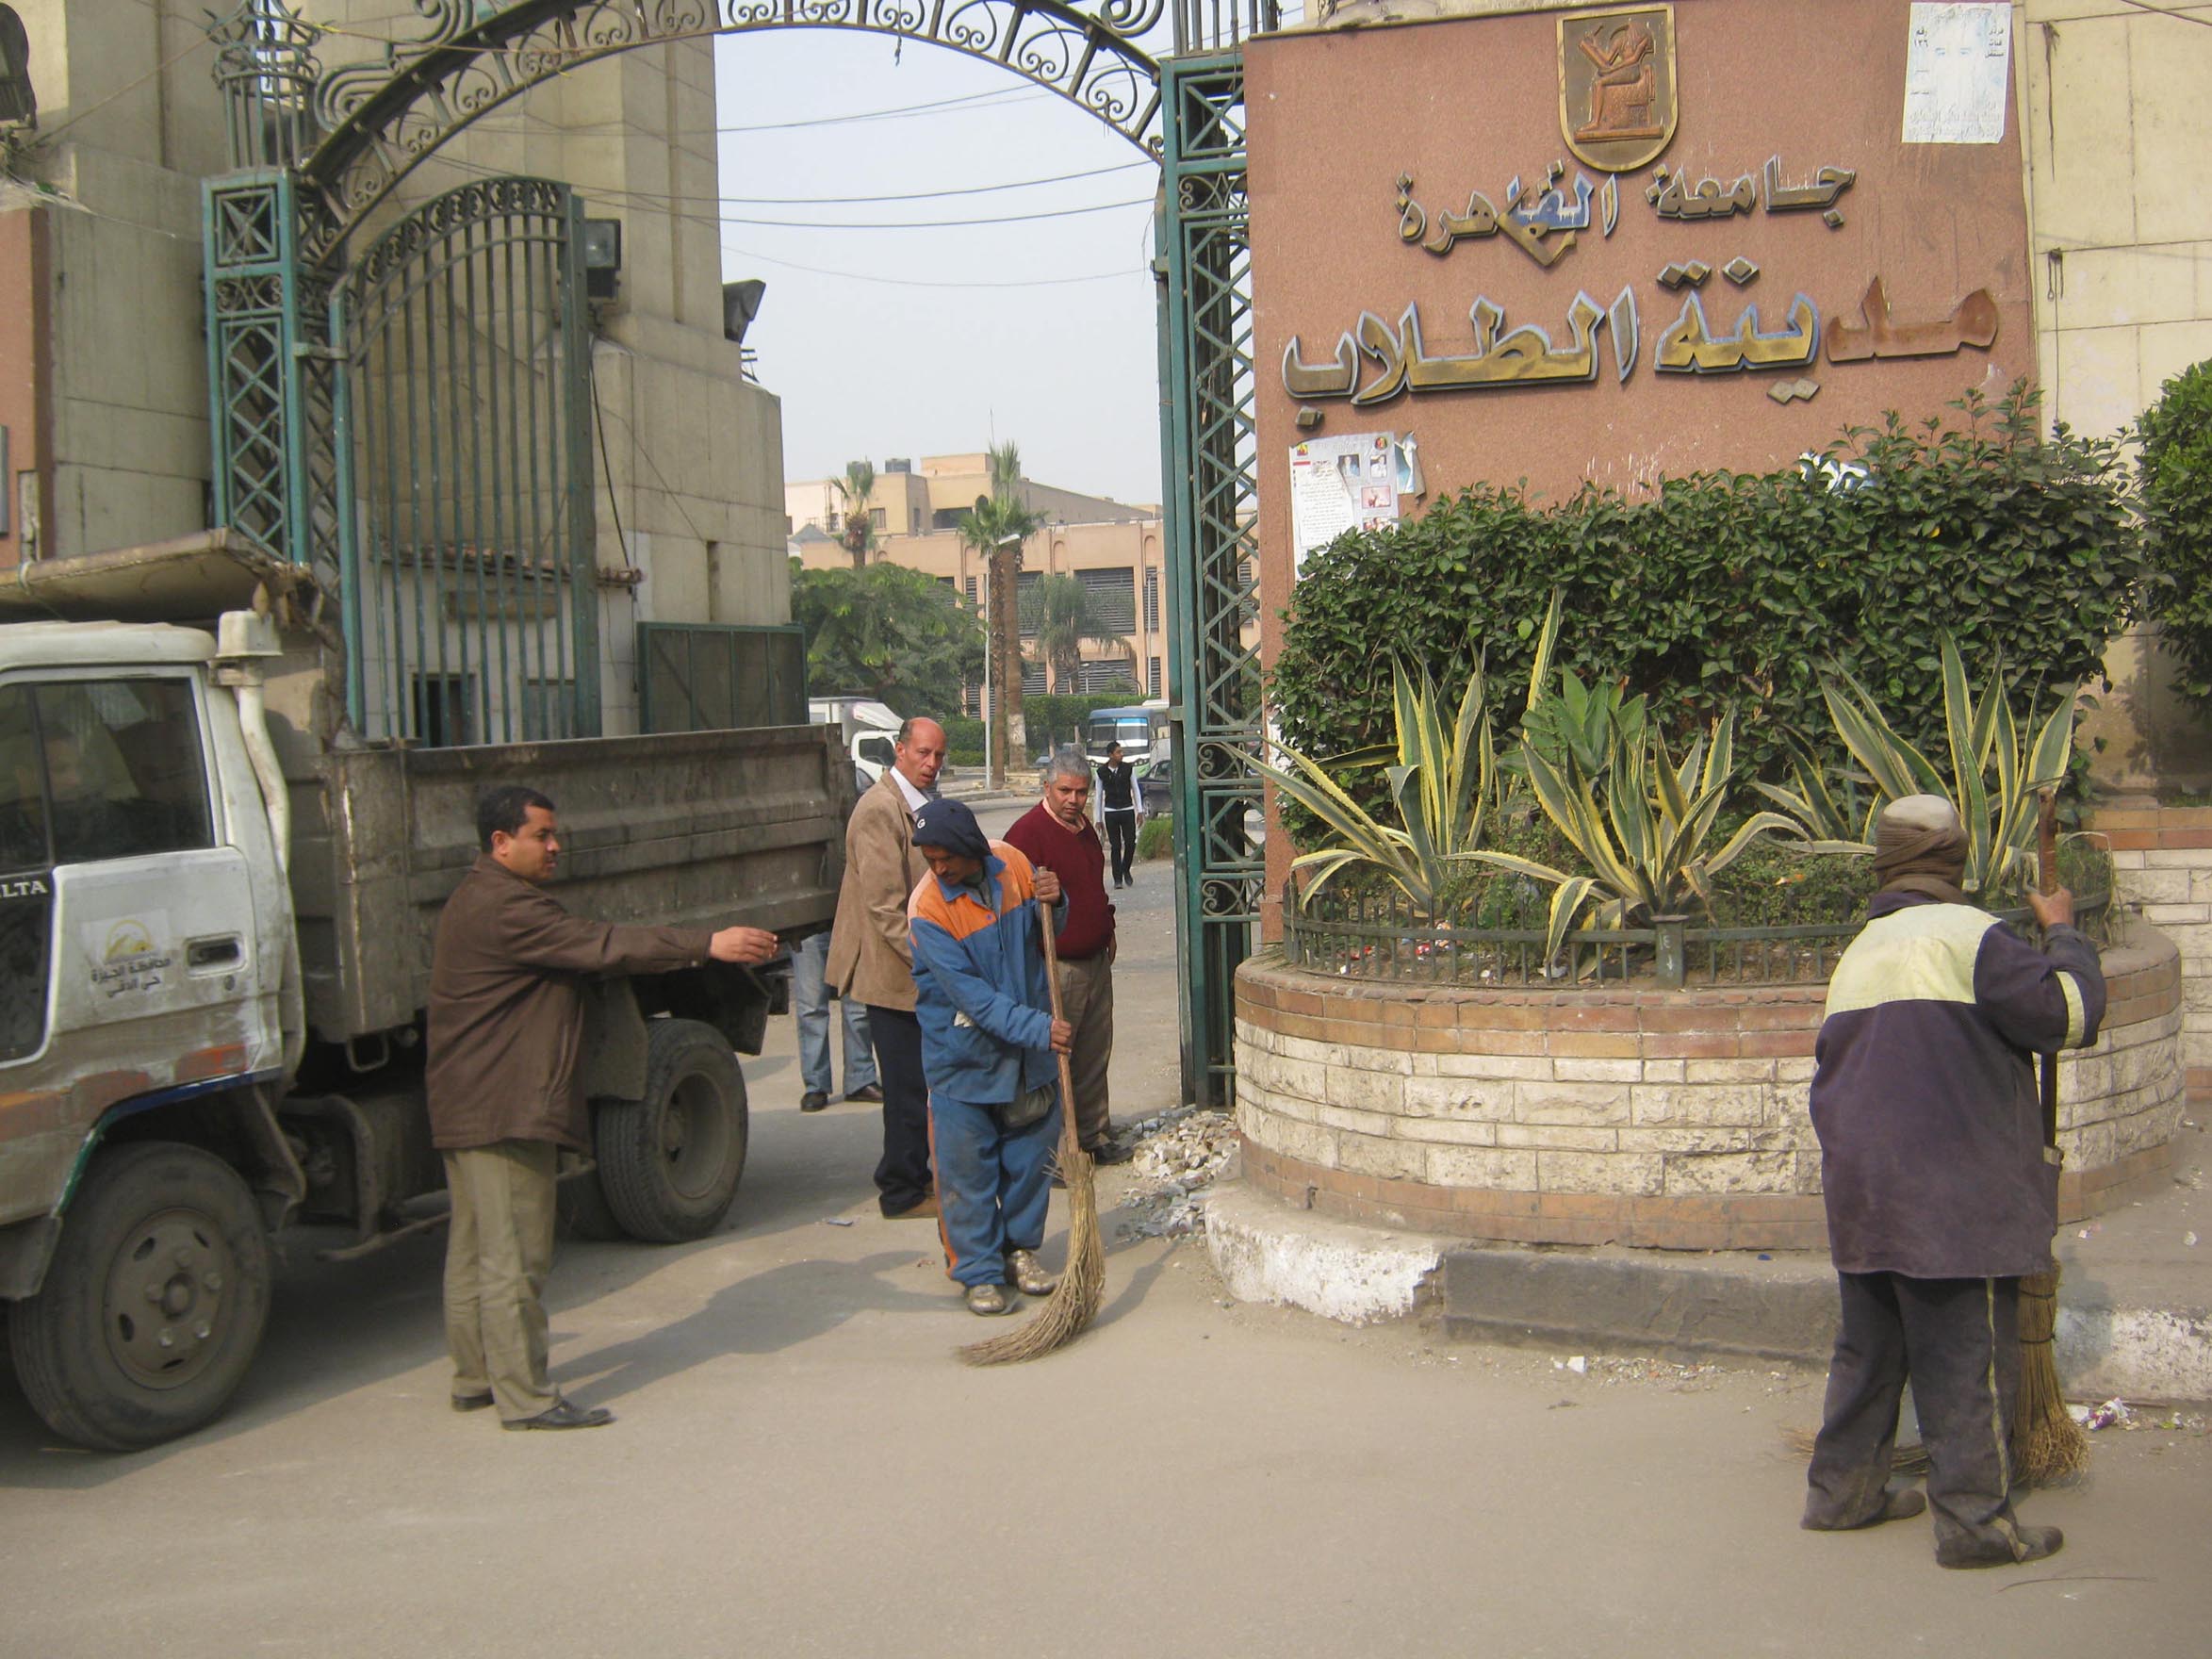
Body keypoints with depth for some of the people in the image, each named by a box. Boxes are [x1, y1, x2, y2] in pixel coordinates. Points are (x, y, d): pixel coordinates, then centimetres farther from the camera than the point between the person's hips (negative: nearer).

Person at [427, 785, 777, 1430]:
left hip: (466, 1109, 11)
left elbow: (578, 953, 18)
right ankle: (524, 1397, -3)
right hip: (504, 1110, -11)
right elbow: (600, 947, -24)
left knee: (474, 1248, 16)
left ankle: (475, 1378, 25)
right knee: (515, 1255, -7)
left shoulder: (479, 900, 18)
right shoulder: (505, 907, -18)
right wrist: (707, 945, -25)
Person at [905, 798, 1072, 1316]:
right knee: (967, 1165, 0)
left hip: (1030, 1048, 4)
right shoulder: (927, 908, -21)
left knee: (1030, 1153, 12)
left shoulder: (1012, 863, -7)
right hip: (963, 1053, -4)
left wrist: (1052, 902, -13)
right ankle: (980, 1271, 11)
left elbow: (1042, 938, 9)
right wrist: (1035, 1028, -31)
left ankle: (1021, 1248, 28)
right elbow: (971, 993, -25)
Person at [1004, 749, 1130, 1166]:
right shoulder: (1028, 831, -14)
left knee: (1095, 1056, 14)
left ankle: (1094, 1136, 25)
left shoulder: (1084, 827, 14)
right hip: (1057, 966, -9)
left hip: (1096, 960, 9)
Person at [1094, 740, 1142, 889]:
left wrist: (1140, 811, 2)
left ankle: (1126, 870, 19)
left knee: (1131, 843, -6)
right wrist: (1098, 819, 6)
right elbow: (1099, 795, 7)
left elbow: (1136, 790, 8)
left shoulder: (1128, 769, 2)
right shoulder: (1102, 772, 0)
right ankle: (1117, 879, 6)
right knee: (1116, 846, -1)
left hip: (1127, 810, 1)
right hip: (1110, 812, -1)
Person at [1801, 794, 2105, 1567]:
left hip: (1862, 1199, 8)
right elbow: (2071, 1012, -13)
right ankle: (1973, 1518, 3)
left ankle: (1842, 1489, 24)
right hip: (1953, 1198, -7)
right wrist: (2064, 935, 3)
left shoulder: (1857, 954, 14)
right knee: (1969, 1360, -1)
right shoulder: (1970, 937, -11)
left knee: (1868, 1349, 17)